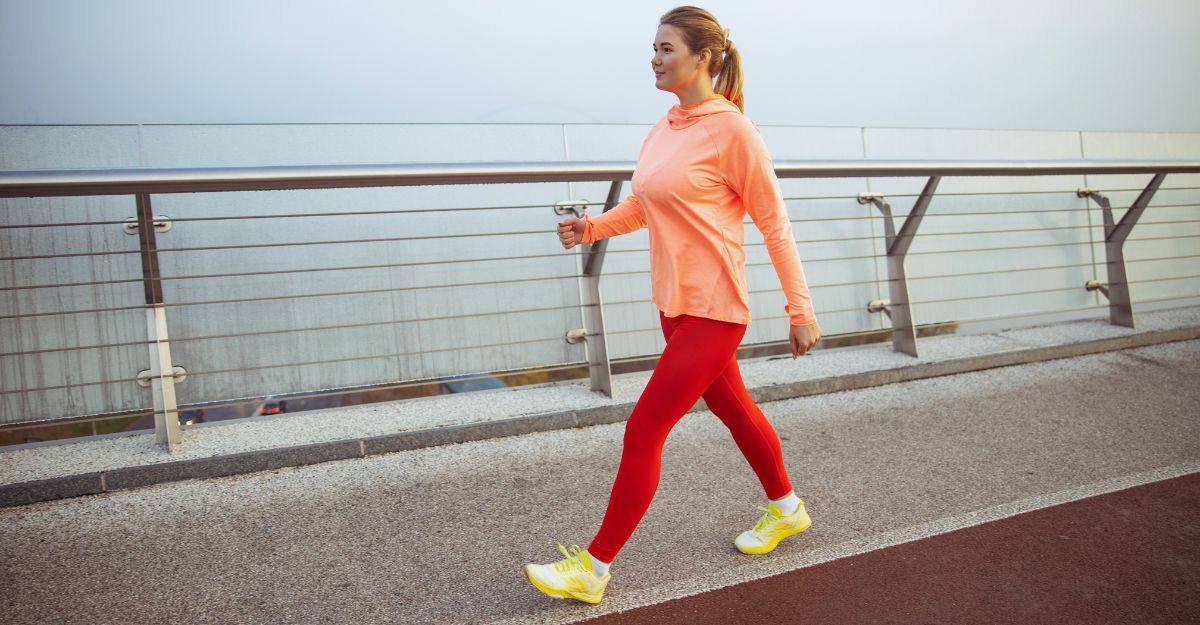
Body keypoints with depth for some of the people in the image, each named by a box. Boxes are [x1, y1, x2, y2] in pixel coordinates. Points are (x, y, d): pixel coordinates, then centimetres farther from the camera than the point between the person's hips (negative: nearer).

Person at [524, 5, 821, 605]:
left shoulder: (731, 129, -15)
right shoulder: (663, 128, 7)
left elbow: (773, 222, -11)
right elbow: (644, 205, 17)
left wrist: (800, 308, -9)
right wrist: (592, 227, -1)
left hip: (713, 310, -8)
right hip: (674, 304, 8)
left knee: (643, 432, -6)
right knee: (733, 409, 23)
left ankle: (592, 569, 7)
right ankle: (785, 508, 46)